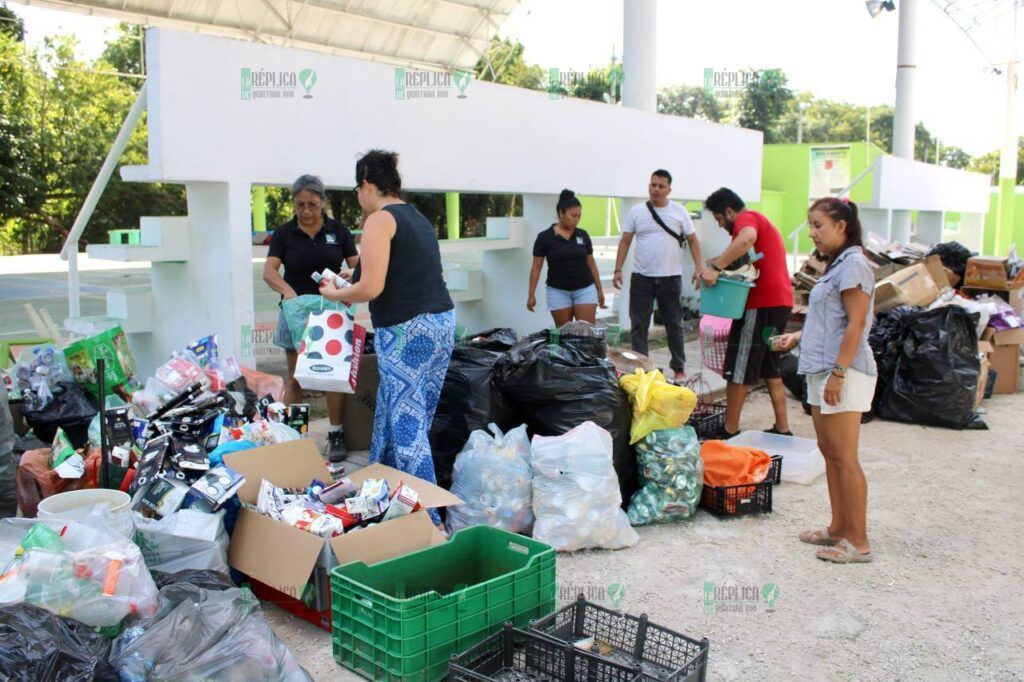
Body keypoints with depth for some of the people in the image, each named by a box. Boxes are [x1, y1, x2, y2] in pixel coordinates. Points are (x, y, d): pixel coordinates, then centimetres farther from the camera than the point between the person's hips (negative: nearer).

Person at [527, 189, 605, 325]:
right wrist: (532, 294, -7)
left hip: (585, 289, 2)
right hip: (559, 291, -2)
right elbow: (536, 267, -2)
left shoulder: (583, 235, 3)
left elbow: (591, 263, 12)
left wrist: (599, 289, 12)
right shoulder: (545, 237, -6)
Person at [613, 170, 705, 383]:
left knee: (674, 325, 9)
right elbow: (625, 242, 4)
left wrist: (699, 267, -7)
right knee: (638, 326, 3)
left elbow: (693, 240, 4)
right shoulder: (636, 211, 3)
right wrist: (618, 270, -4)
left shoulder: (679, 212, 2)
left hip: (671, 278, 0)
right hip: (641, 278, 0)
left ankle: (679, 368, 22)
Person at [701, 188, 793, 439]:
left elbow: (747, 238, -31)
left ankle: (730, 432, 2)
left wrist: (716, 267, -33)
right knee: (770, 369, 16)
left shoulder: (746, 218, -7)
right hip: (780, 302, 10)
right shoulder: (761, 221, 25)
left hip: (762, 305, -10)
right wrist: (720, 264, 9)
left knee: (738, 371, -3)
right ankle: (782, 429, 19)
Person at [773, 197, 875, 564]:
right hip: (823, 369, 10)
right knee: (829, 451, 14)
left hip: (843, 372, -10)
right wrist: (799, 336, 14)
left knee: (843, 457, -5)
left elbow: (855, 324, -19)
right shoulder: (837, 265, 18)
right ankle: (839, 528, 25)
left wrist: (838, 372, -21)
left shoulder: (853, 263, -13)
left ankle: (858, 542, 4)